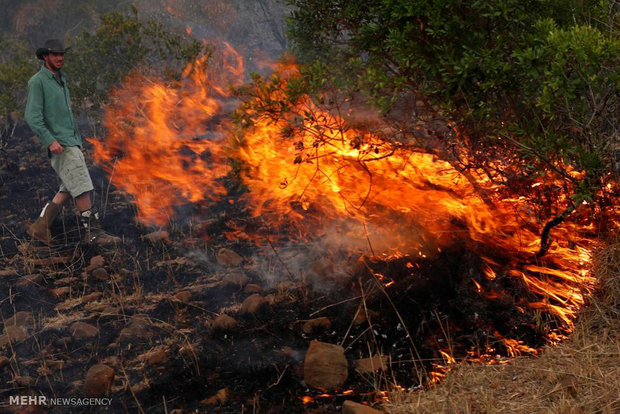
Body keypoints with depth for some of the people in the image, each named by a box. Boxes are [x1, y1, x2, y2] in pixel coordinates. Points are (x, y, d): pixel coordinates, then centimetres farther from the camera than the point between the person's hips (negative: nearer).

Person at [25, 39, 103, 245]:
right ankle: (92, 227, -4)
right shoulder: (37, 81, -7)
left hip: (71, 141, 9)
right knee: (81, 184, -11)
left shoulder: (61, 79, 20)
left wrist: (77, 139, 23)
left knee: (69, 189, 8)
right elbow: (32, 116, -14)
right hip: (59, 143, -9)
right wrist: (50, 140, -23)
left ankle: (40, 226, 10)